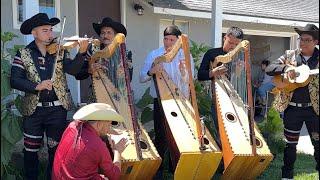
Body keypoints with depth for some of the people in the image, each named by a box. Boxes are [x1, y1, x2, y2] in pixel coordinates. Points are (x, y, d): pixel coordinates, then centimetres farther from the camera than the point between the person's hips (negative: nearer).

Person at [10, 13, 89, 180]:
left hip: (58, 109, 1)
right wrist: (36, 86, -24)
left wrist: (81, 53, -30)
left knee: (56, 149, 12)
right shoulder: (23, 54, -2)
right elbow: (15, 81, -9)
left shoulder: (60, 51, 2)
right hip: (33, 109, -1)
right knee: (30, 150, 8)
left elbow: (72, 69, -14)